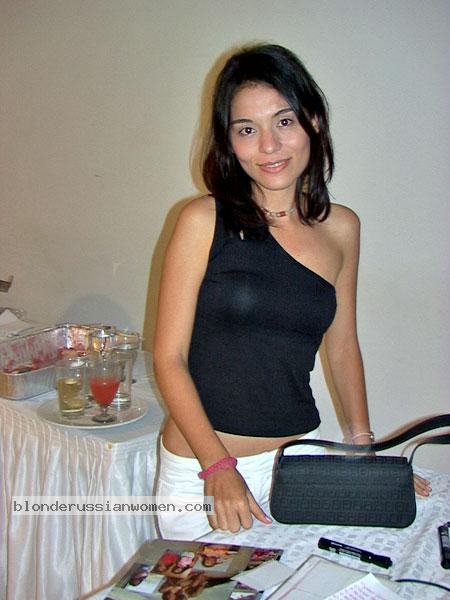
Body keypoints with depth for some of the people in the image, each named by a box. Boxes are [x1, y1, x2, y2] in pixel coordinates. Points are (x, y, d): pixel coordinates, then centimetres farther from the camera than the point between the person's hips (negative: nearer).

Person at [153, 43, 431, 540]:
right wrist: (219, 468, -17)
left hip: (301, 457, 3)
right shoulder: (204, 221, -9)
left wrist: (363, 444, 6)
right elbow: (169, 356, -9)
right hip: (201, 468, -3)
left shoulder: (341, 228, 2)